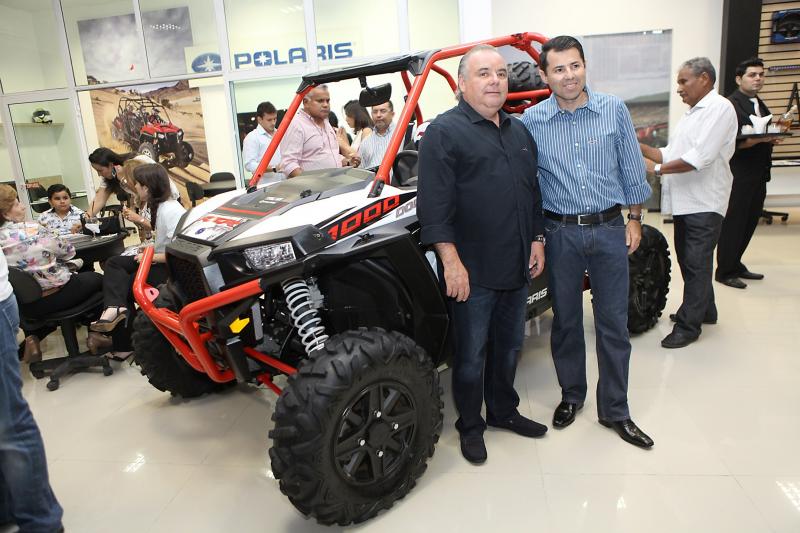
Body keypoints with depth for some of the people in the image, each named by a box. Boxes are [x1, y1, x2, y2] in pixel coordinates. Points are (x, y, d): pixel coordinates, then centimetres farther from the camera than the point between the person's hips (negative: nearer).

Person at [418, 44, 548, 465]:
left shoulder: (519, 131, 15)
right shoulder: (444, 132, -9)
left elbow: (533, 191, 21)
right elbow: (435, 204, -16)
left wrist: (537, 240, 13)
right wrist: (451, 261, -21)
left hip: (517, 268, 7)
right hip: (472, 271, -7)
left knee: (509, 346, 20)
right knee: (471, 354, 7)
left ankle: (503, 411, 39)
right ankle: (470, 426, 26)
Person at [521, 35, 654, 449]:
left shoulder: (614, 110, 1)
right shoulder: (531, 121, -2)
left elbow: (631, 168, 8)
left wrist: (634, 219, 6)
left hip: (609, 229, 1)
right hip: (560, 233, 0)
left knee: (613, 324, 6)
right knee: (566, 321, 11)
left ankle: (614, 410, 21)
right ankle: (571, 395, 30)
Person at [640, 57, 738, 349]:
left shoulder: (719, 108, -10)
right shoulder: (691, 115, 20)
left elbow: (700, 157, -21)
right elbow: (668, 154, 16)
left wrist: (657, 169, -16)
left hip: (704, 204, -9)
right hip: (685, 202, 9)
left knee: (696, 264, -5)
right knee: (689, 261, 16)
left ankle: (688, 326, 2)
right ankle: (703, 311, 32)